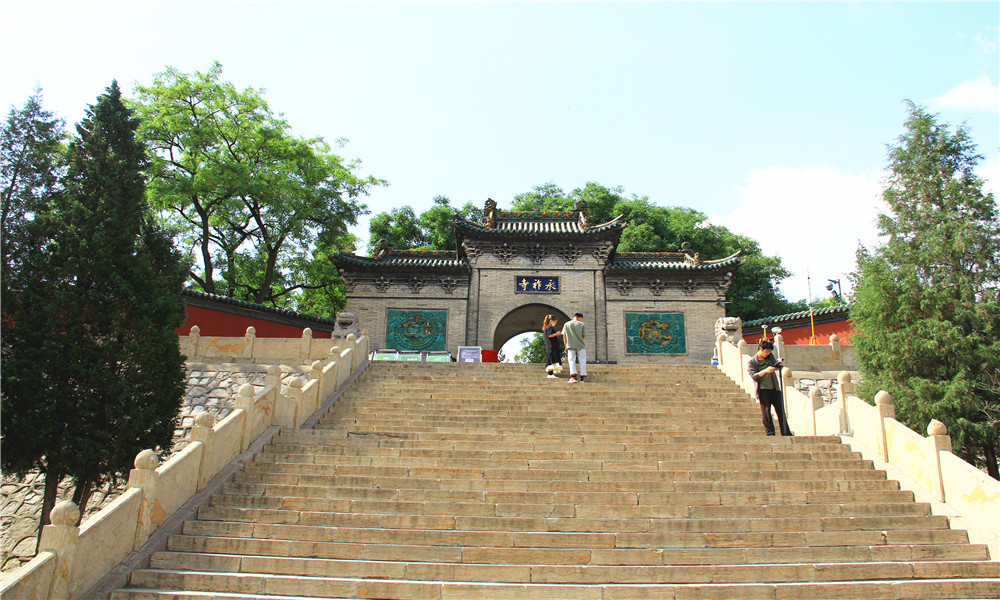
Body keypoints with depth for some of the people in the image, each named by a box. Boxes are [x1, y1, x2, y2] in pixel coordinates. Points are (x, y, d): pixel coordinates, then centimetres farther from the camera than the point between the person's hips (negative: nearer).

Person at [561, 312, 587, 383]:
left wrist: (566, 346, 13)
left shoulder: (566, 324, 6)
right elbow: (585, 336, -3)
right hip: (580, 346, -1)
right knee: (582, 361, 9)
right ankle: (582, 377, 10)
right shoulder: (581, 324, -1)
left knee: (572, 361, 1)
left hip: (571, 346, 1)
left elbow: (564, 336, 5)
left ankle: (573, 376, -14)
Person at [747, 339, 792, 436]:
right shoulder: (751, 362, -4)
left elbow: (775, 365, 21)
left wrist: (779, 364, -3)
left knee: (780, 410, 8)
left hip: (774, 388, 5)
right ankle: (770, 432, 0)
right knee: (766, 411, -6)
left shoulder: (770, 356, 9)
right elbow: (754, 376, -13)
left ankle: (786, 432, 16)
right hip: (763, 389, -5)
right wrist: (765, 371, -25)